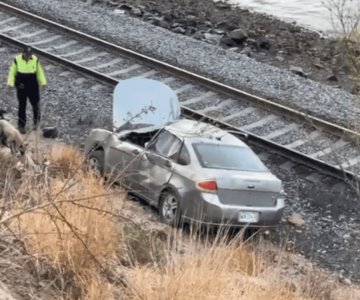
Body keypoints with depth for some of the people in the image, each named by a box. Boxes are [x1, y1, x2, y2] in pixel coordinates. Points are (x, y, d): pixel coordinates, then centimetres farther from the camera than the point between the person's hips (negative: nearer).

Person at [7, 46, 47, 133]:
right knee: (22, 106, 6)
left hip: (33, 86, 1)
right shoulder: (17, 60, -9)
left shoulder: (35, 60, -5)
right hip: (21, 87, -1)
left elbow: (40, 72, 5)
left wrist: (43, 82, -4)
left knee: (36, 104, 2)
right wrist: (10, 83, -11)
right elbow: (12, 72, -2)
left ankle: (36, 121, 26)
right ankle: (21, 125, 16)